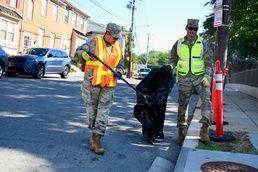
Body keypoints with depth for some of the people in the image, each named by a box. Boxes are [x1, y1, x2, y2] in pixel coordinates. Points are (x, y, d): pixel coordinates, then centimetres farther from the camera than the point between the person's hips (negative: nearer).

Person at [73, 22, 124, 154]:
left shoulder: (117, 47, 14)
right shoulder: (94, 43, -1)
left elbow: (120, 64, 22)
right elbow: (78, 52, -4)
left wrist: (119, 72, 1)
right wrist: (83, 54, -26)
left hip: (109, 85, 3)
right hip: (92, 83, -3)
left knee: (103, 111, -2)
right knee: (91, 109, 7)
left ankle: (96, 140, 1)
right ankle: (95, 133, 28)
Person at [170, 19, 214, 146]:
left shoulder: (203, 43, 0)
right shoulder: (178, 44, 5)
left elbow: (209, 61, -3)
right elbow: (173, 60, 16)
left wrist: (207, 76, -16)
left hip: (200, 77, -1)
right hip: (184, 79, 2)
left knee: (206, 100, -20)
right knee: (182, 105, 3)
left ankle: (204, 130, -17)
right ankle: (181, 132, 13)